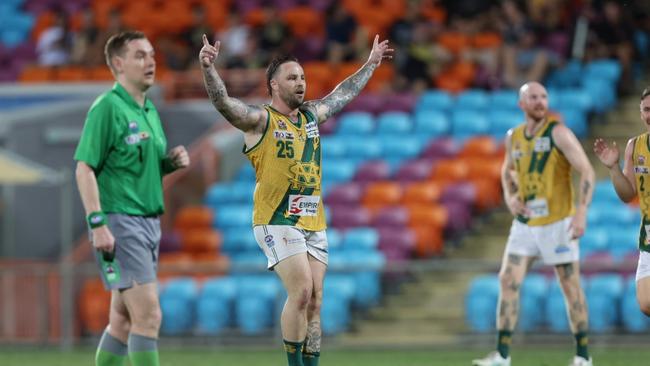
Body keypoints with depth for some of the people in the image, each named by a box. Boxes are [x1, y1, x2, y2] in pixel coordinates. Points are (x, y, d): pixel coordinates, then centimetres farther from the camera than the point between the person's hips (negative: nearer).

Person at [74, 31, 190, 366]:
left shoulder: (149, 111, 16)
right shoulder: (107, 108, -10)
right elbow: (84, 168, -15)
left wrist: (172, 161, 4)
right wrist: (98, 224, -22)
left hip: (148, 221, 9)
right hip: (119, 222, -9)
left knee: (123, 319, 12)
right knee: (148, 315, -15)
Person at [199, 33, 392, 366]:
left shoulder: (311, 115, 15)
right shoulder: (260, 120, -4)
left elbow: (343, 94, 33)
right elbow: (223, 102, -20)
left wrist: (370, 64, 43)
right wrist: (208, 68, -36)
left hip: (313, 222, 6)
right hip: (277, 220, -6)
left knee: (314, 300, 2)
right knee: (301, 291, -17)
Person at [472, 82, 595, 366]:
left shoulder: (558, 132, -10)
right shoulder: (513, 137, 6)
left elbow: (587, 171, -14)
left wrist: (581, 212, -24)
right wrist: (510, 198, 6)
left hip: (557, 223, -5)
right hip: (525, 223, 5)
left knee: (571, 286, 1)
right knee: (508, 281, -4)